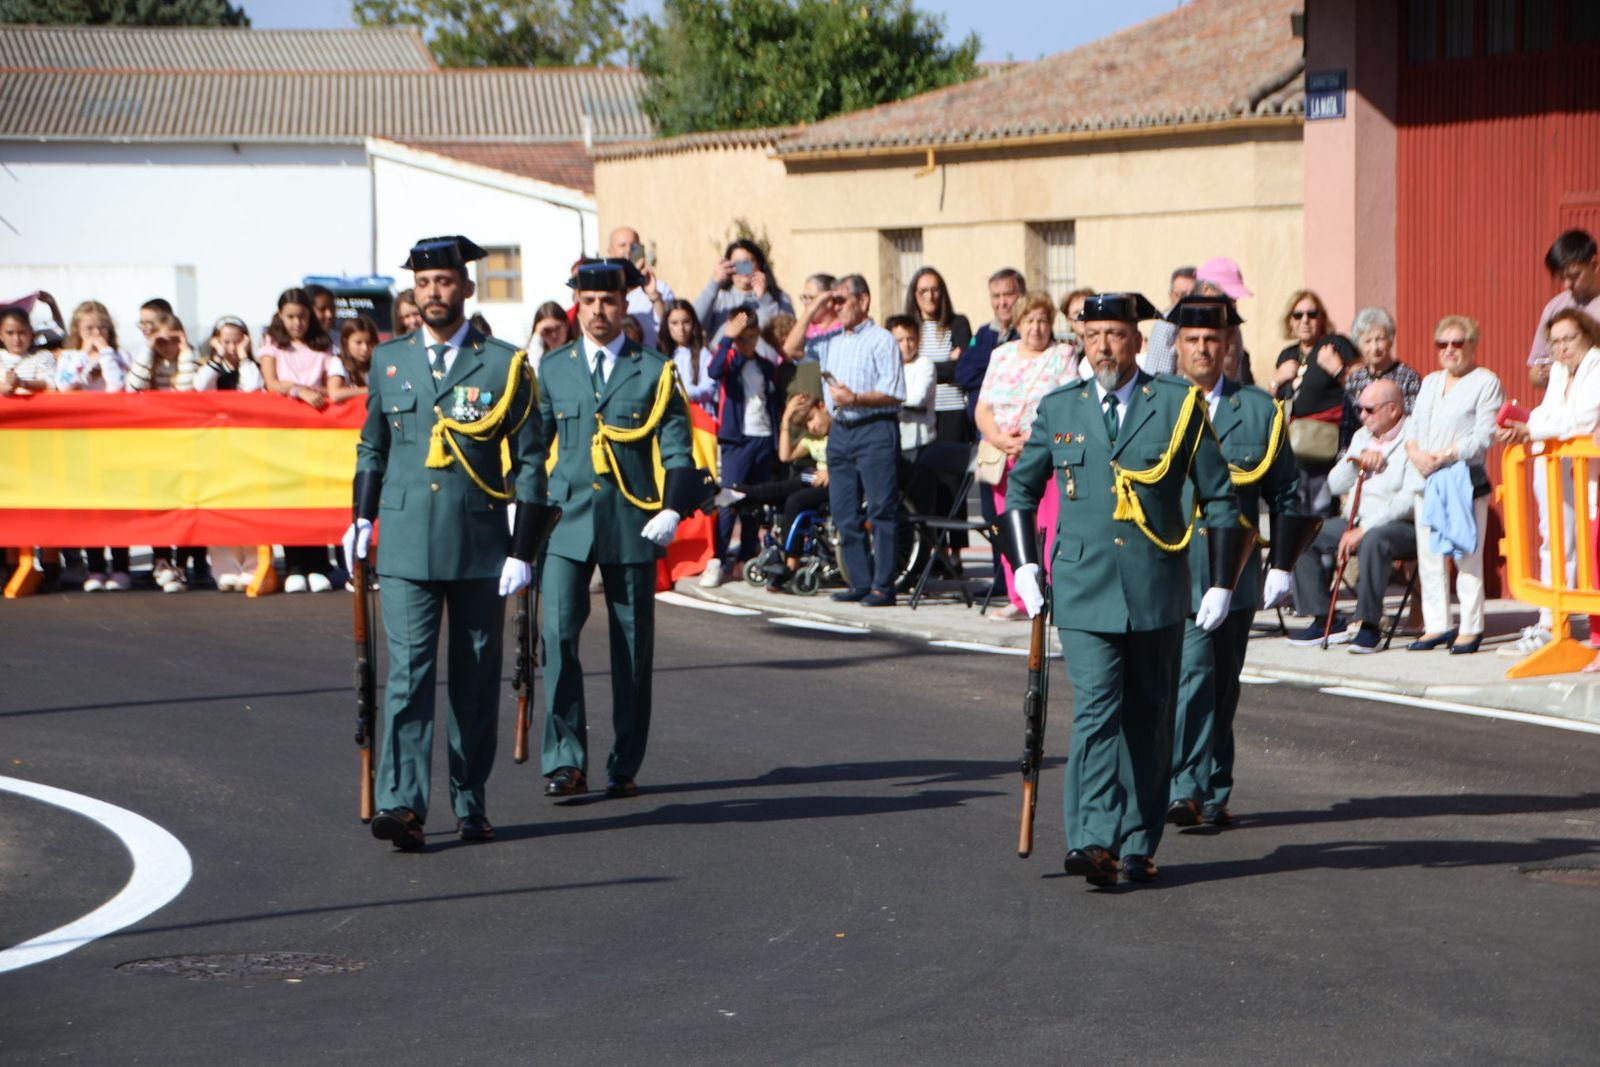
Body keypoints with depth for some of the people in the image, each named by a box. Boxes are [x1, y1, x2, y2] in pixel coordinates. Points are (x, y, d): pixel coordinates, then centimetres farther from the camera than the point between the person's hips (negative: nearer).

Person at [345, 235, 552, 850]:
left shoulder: (504, 365, 1)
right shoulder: (389, 361, 8)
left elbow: (530, 461, 0)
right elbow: (372, 446, 21)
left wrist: (522, 550, -5)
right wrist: (362, 518, 14)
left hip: (480, 547, -1)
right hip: (406, 548, 1)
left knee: (475, 680, 7)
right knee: (408, 673, -9)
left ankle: (471, 805, 17)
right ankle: (402, 804, -17)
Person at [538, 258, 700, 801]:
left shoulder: (655, 370, 3)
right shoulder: (553, 368, 9)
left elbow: (676, 448, 1)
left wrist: (672, 510, -12)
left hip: (632, 526, -1)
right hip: (566, 519, 1)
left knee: (633, 646, 4)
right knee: (558, 635, -12)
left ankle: (625, 766, 14)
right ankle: (566, 761, -10)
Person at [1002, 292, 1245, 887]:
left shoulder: (1179, 405, 2)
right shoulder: (1059, 410, 7)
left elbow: (1219, 497, 6)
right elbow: (1021, 488, 21)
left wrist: (1222, 584, 2)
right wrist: (1023, 566, 11)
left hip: (1156, 591, 0)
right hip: (1084, 590, 0)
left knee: (1149, 719, 7)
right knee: (1096, 709, -13)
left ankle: (1138, 844, 16)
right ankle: (1093, 842, -20)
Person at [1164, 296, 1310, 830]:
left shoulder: (1259, 409, 9)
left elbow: (1287, 493, 12)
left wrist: (1281, 566, 5)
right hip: (1172, 578, -3)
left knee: (1222, 687, 7)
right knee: (1193, 672, -16)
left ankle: (1212, 795, 14)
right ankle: (1185, 790, -17)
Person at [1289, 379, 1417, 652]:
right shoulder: (1362, 437, 17)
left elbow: (1409, 500, -20)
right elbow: (1334, 485, 15)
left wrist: (1364, 530, -24)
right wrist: (1356, 460, -4)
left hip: (1401, 526, -8)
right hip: (1357, 522, 8)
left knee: (1374, 540, -40)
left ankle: (1369, 623, -30)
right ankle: (1325, 620, -5)